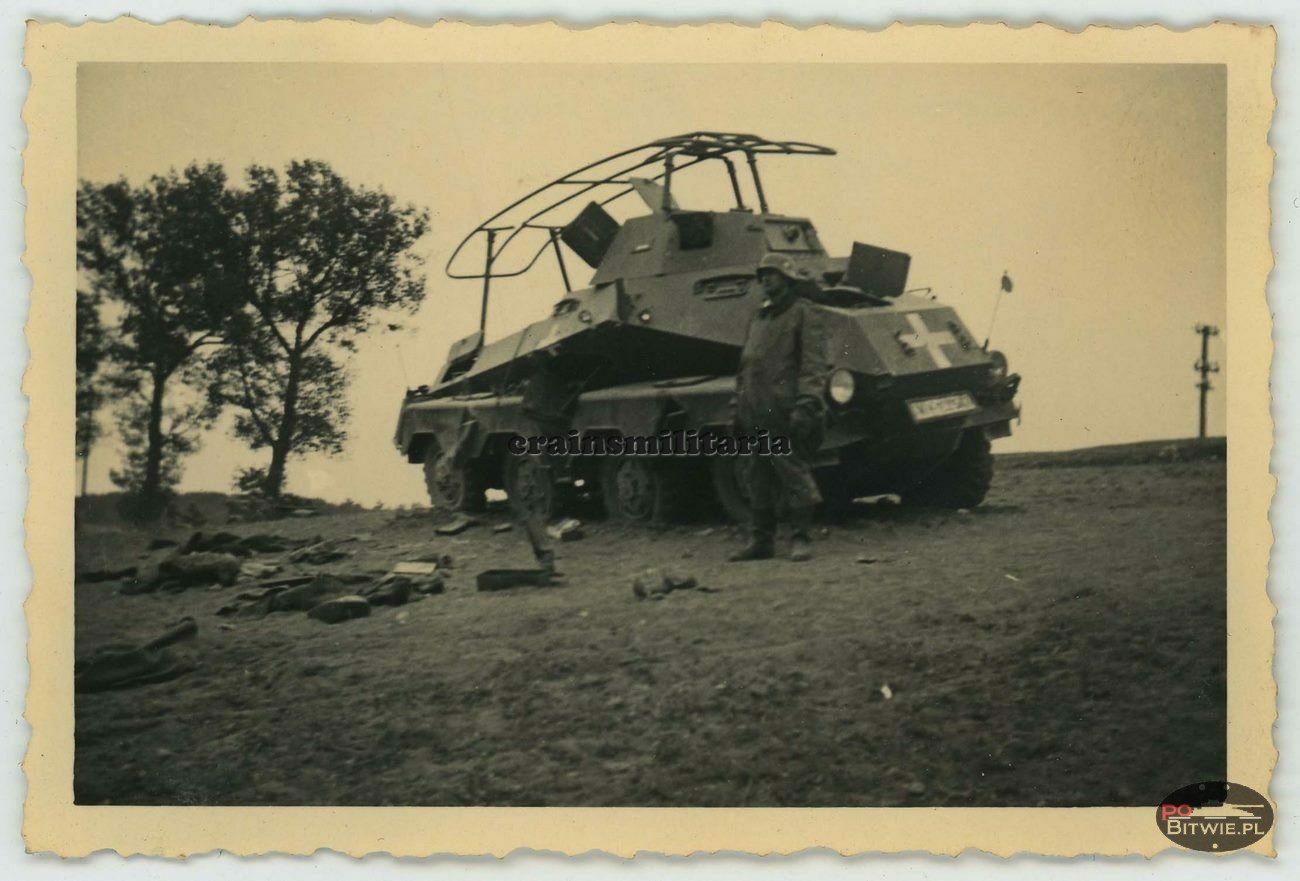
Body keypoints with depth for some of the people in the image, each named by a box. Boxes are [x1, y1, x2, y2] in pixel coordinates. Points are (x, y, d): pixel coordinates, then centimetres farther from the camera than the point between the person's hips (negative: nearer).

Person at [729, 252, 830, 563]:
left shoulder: (802, 312, -1)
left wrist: (807, 402, -20)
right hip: (757, 414, 8)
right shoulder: (758, 317, 21)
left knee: (793, 474, -5)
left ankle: (800, 540, 1)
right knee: (759, 478, 11)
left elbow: (813, 362, -10)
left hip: (784, 411, -7)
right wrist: (739, 406, 19)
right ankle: (761, 540, 18)